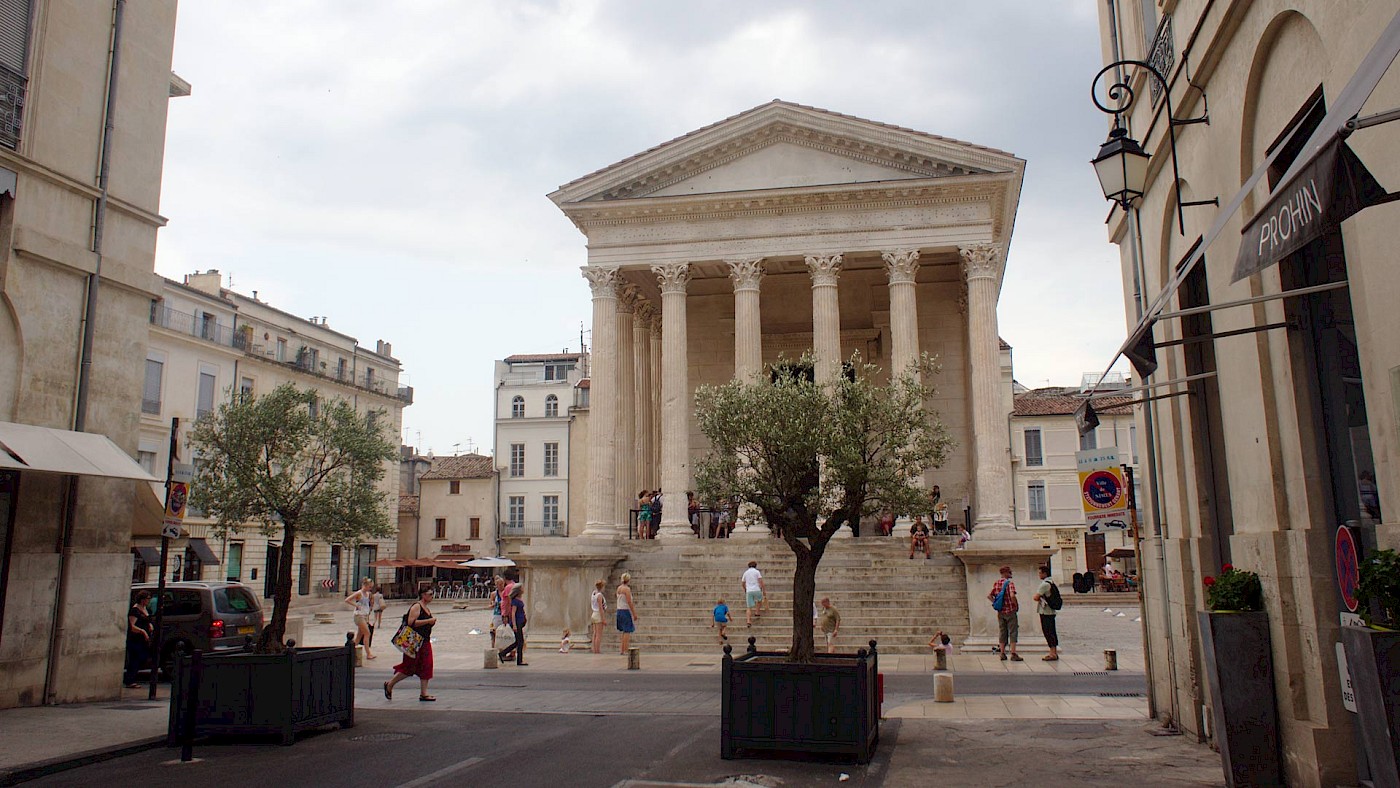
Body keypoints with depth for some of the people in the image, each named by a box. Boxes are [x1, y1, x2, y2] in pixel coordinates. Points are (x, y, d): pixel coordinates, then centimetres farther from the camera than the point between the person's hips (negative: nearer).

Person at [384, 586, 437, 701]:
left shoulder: (426, 608, 16)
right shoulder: (416, 606, -13)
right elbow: (411, 622, -24)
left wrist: (432, 620, 7)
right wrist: (428, 621, -22)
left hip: (425, 642, 9)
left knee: (425, 667, 4)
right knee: (410, 668, -3)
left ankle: (423, 694, 6)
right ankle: (389, 685, 16)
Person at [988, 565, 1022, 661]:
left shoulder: (996, 584, 7)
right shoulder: (1010, 583, -13)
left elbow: (989, 596, 7)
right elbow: (1012, 596, -27)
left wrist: (996, 604, 10)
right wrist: (1017, 605, -12)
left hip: (1000, 612, 6)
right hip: (1010, 611, -6)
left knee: (1002, 632, 12)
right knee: (1013, 632, 1)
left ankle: (1003, 654, 14)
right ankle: (1013, 654, -1)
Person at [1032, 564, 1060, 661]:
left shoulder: (1045, 584, -17)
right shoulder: (1052, 582, 14)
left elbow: (1036, 597, -18)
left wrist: (1034, 596, 2)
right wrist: (1039, 597, 7)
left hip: (1045, 611, -9)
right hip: (1051, 611, 9)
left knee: (1048, 632, -7)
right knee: (1052, 632, 12)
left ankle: (1052, 654, -6)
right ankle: (1054, 653, 16)